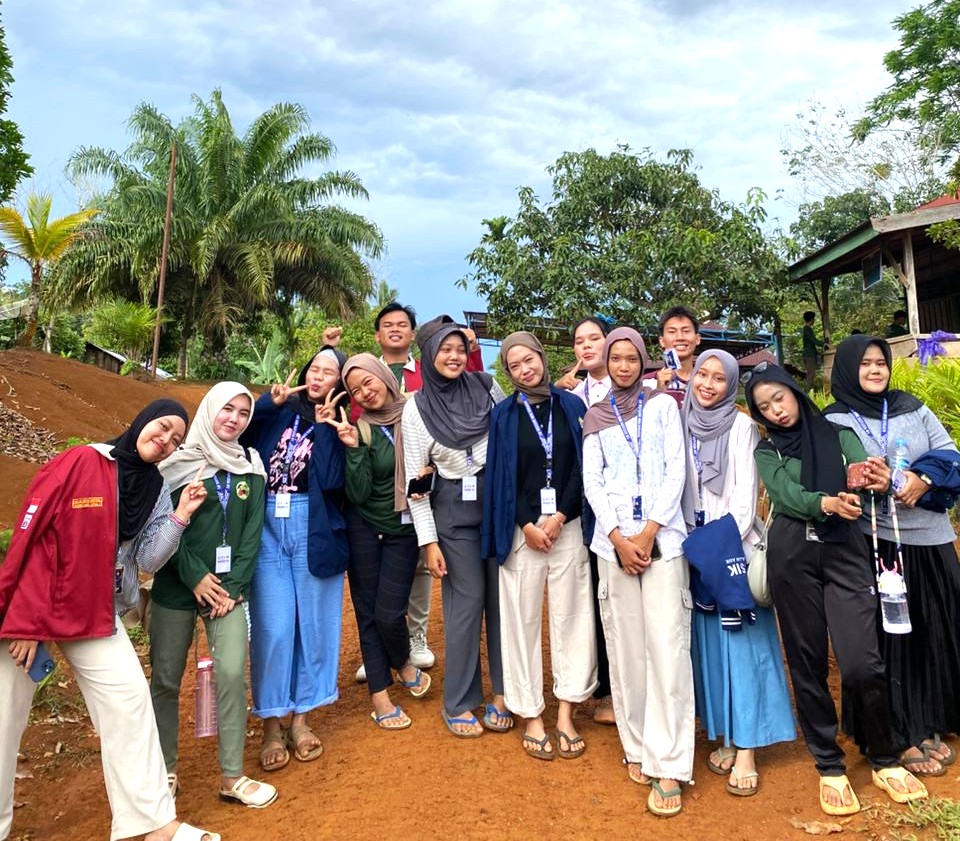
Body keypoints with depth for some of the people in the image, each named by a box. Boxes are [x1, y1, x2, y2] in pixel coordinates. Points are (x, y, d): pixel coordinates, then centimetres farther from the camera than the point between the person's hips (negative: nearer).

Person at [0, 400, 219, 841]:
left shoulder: (155, 488, 3)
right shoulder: (79, 463, -15)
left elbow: (147, 560, -2)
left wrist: (180, 517, -15)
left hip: (95, 614, 5)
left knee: (129, 699, 0)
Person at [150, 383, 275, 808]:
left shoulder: (250, 466, 6)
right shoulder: (180, 461, -1)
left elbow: (253, 531, 3)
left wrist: (233, 586, -6)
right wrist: (195, 576, -12)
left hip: (229, 587, 1)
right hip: (176, 586, -1)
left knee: (232, 674, -6)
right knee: (165, 678, 7)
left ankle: (232, 777, 6)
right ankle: (166, 770, 25)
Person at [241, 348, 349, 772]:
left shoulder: (340, 424, 6)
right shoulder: (279, 412, 11)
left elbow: (332, 479, -10)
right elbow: (238, 440, -5)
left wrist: (325, 427, -9)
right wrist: (269, 403, -8)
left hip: (314, 530, 0)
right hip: (268, 528, 0)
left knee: (313, 625, 7)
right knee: (272, 629, -1)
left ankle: (301, 716, 25)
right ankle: (272, 723, 16)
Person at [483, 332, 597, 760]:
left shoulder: (572, 406, 7)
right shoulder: (503, 415, 4)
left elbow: (582, 467, 2)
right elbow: (500, 476, 0)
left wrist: (559, 517, -8)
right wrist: (527, 525, -9)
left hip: (568, 525, 1)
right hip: (521, 529, -1)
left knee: (570, 616, 2)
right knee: (522, 618, 1)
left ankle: (565, 714, 14)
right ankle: (532, 717, 13)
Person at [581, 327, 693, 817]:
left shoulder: (663, 405, 9)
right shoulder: (595, 418, 13)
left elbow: (675, 472, 1)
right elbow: (591, 483, 6)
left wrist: (649, 532, -8)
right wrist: (619, 538, -6)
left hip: (663, 535, -2)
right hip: (614, 540, 2)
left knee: (666, 644, -7)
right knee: (625, 646, 4)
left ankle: (668, 765, -2)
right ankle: (637, 747, 17)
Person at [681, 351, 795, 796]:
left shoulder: (741, 426, -2)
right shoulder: (682, 425, 8)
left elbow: (745, 491, -8)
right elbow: (675, 485, 8)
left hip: (736, 544, -4)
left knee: (742, 643, -2)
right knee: (708, 643, 8)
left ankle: (746, 750, 4)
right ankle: (725, 738, 19)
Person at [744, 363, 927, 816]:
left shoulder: (836, 429, 9)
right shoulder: (766, 450, 8)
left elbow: (862, 468, -8)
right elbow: (785, 495, -9)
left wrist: (879, 478, -32)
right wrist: (827, 502, -29)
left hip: (844, 549, -1)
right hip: (791, 554, 1)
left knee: (861, 662, -8)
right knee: (806, 660, 6)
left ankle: (884, 759, 19)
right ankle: (830, 766, 22)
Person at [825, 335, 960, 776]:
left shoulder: (914, 409, 11)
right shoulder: (834, 422, 0)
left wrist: (923, 479, -14)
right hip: (873, 544, -4)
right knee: (885, 638, 1)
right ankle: (899, 737, 15)